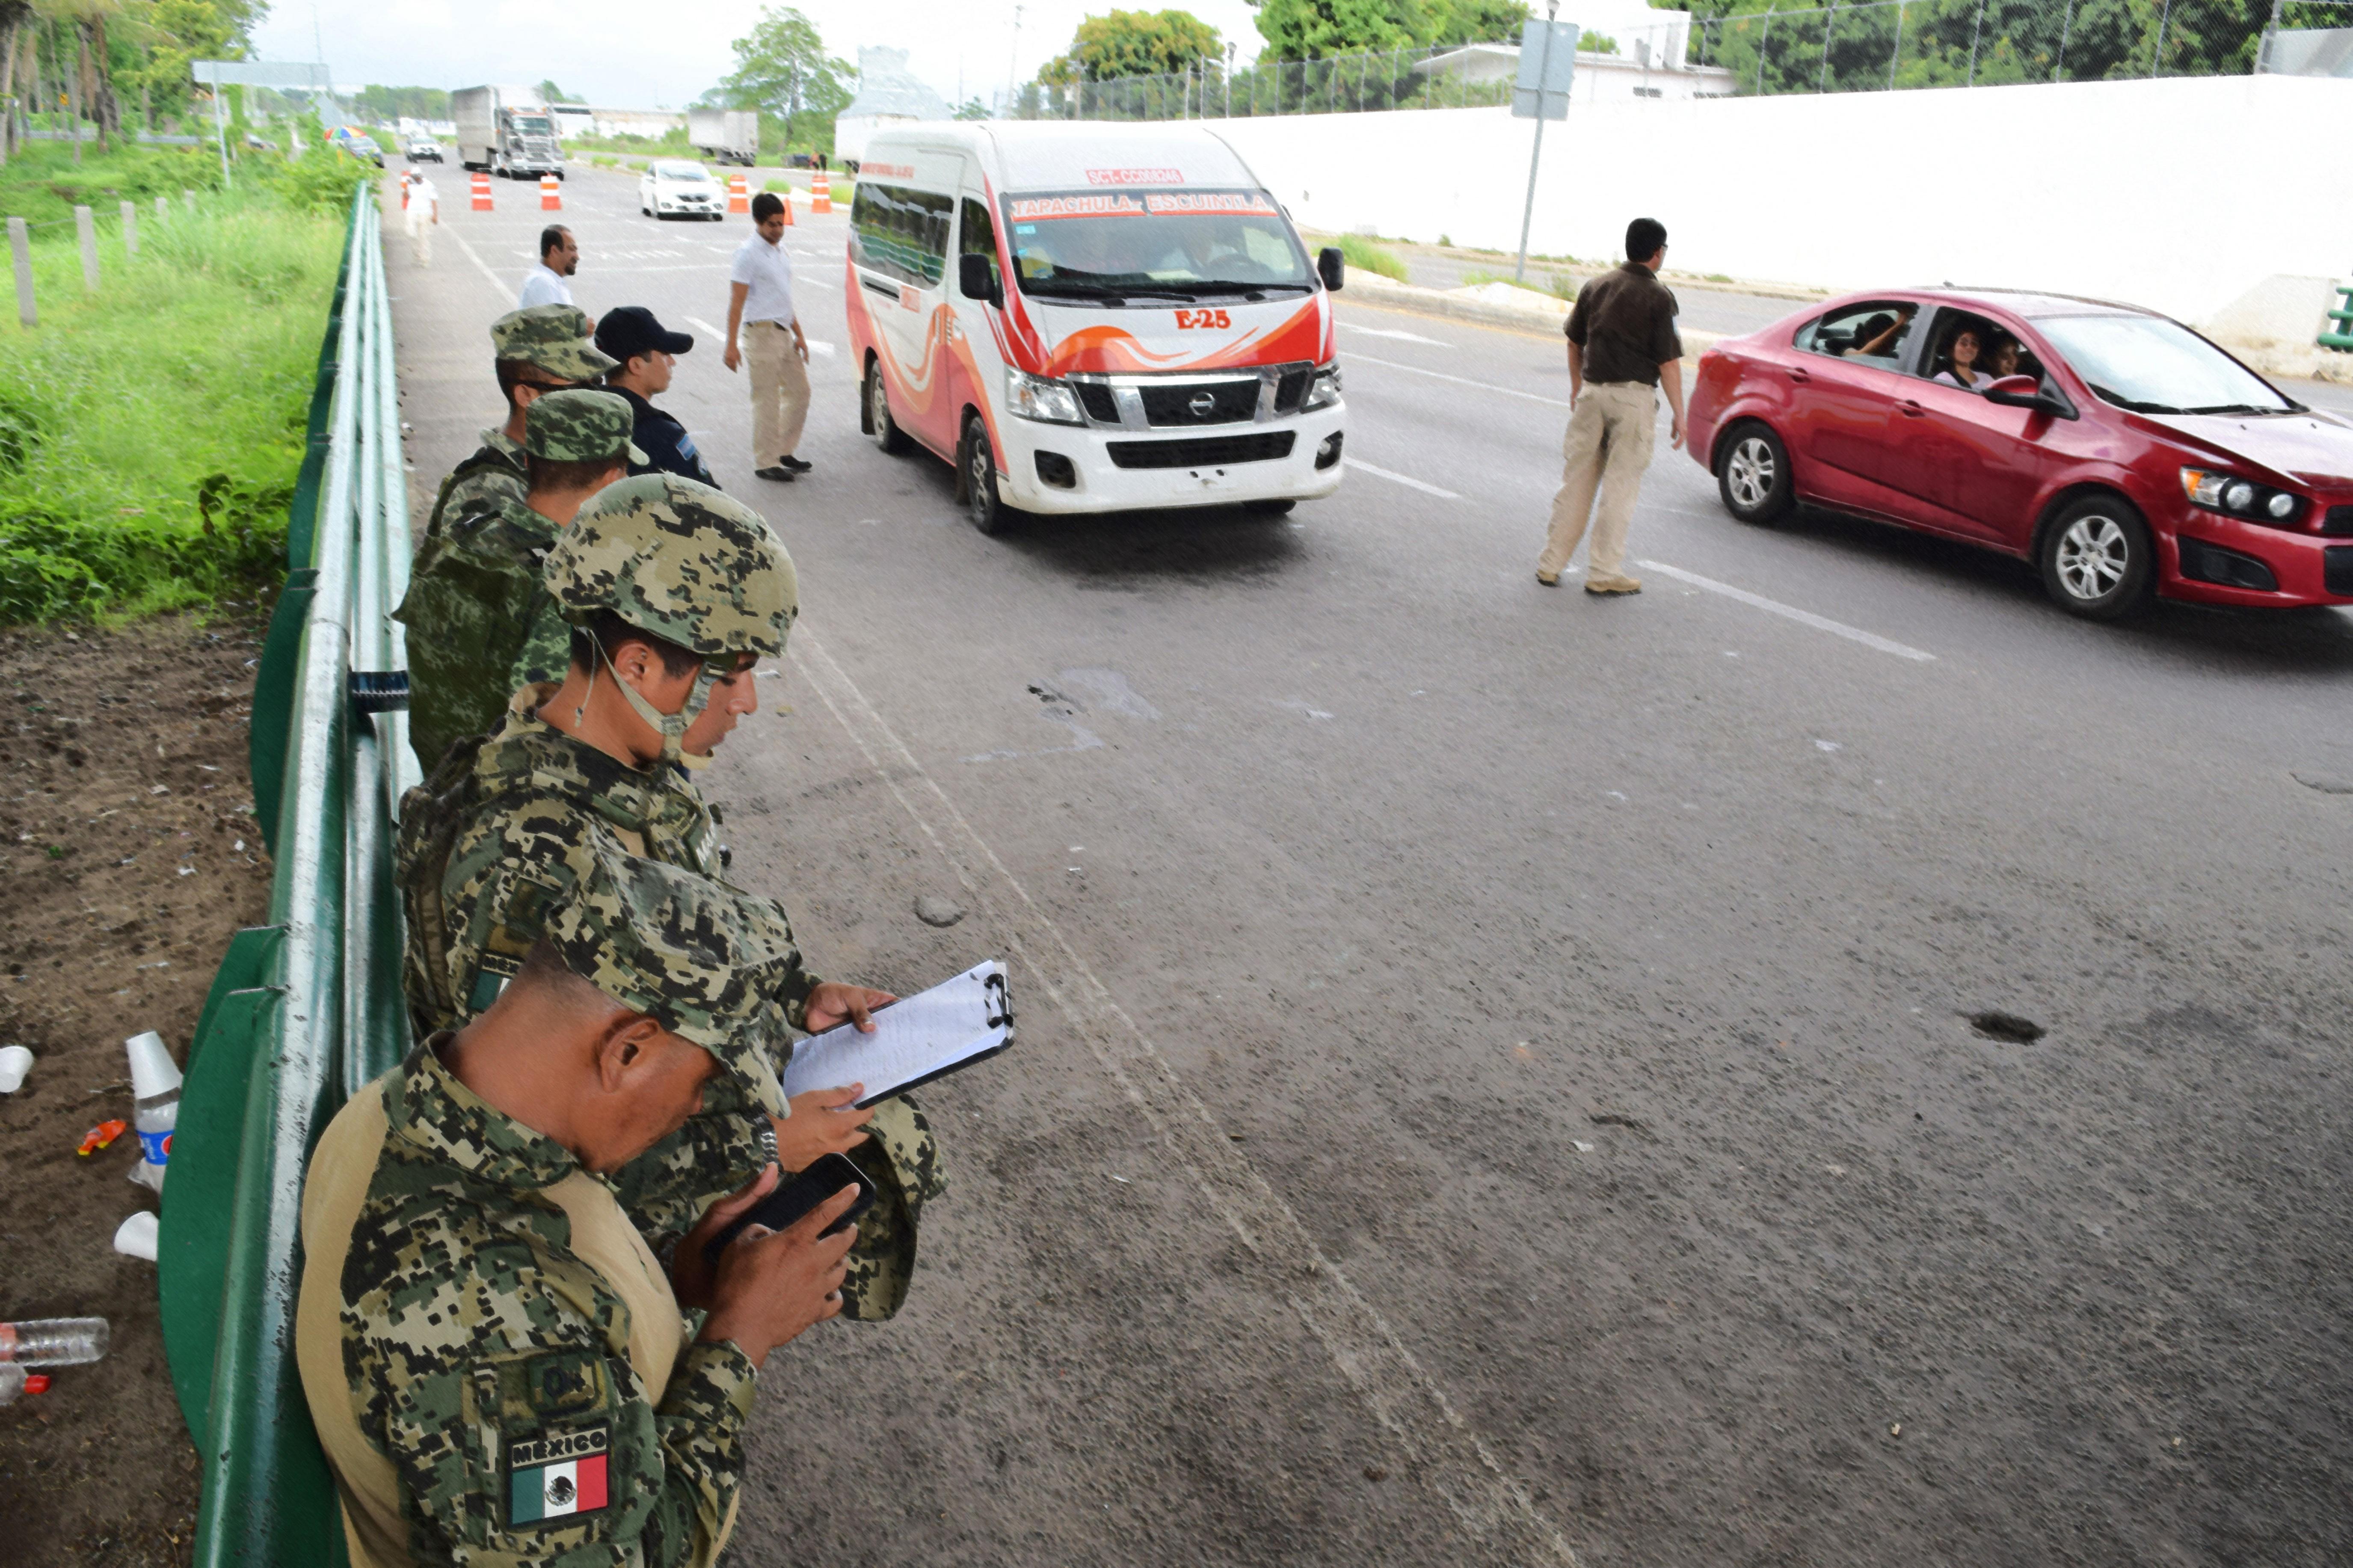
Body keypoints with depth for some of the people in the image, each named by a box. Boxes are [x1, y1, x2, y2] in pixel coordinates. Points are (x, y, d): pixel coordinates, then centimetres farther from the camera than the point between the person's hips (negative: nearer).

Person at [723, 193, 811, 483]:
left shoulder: (780, 250, 14)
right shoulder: (748, 253, -11)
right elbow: (736, 303, -14)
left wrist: (799, 335, 20)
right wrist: (732, 346, -19)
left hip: (784, 334, 9)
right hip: (761, 333, -8)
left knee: (799, 392, 12)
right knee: (767, 400, -5)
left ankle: (783, 451, 23)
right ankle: (766, 462, 2)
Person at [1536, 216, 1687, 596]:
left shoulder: (1595, 287, 8)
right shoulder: (1658, 297, -8)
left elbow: (1575, 343, 17)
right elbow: (1668, 363, -10)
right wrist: (1679, 415, -5)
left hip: (1592, 392, 5)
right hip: (1634, 398, -5)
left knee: (1576, 480, 11)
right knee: (1620, 487, 2)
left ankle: (1551, 565, 14)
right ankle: (1603, 573, 6)